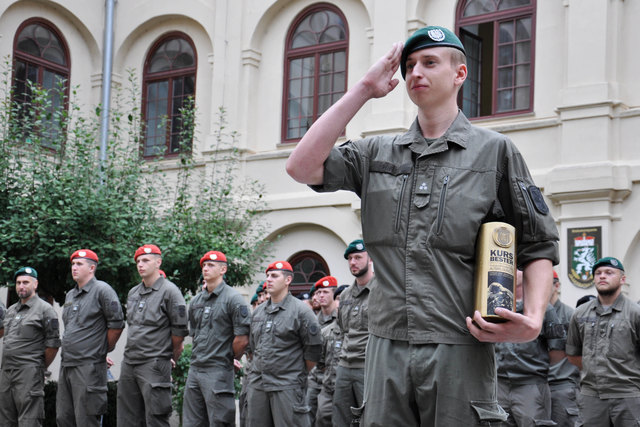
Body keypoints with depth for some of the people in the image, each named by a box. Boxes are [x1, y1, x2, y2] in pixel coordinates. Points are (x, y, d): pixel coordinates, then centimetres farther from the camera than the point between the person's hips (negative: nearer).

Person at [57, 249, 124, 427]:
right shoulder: (70, 295, 18)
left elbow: (117, 324, -9)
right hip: (66, 365, 8)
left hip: (89, 367, -8)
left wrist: (103, 350, -2)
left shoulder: (102, 290, -7)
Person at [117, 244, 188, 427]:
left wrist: (172, 358, 1)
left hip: (154, 364, -8)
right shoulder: (133, 293, 14)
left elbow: (179, 329, -7)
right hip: (129, 364, 8)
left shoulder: (169, 291, -8)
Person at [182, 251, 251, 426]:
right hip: (194, 369, 8)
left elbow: (242, 339, -12)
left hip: (218, 372, -7)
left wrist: (230, 359, 0)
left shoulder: (233, 299, -9)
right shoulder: (196, 301, 14)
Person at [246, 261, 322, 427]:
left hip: (287, 387, -6)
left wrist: (299, 374, 2)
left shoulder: (301, 310, -4)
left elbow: (313, 348, -4)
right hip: (257, 386, 6)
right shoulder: (258, 311, 15)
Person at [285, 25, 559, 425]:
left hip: (460, 350, -3)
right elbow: (302, 167, 0)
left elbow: (539, 246, 5)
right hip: (387, 347, 3)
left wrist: (533, 319, -13)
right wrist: (363, 89, 3)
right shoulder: (377, 153, 15)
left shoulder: (494, 150, 6)